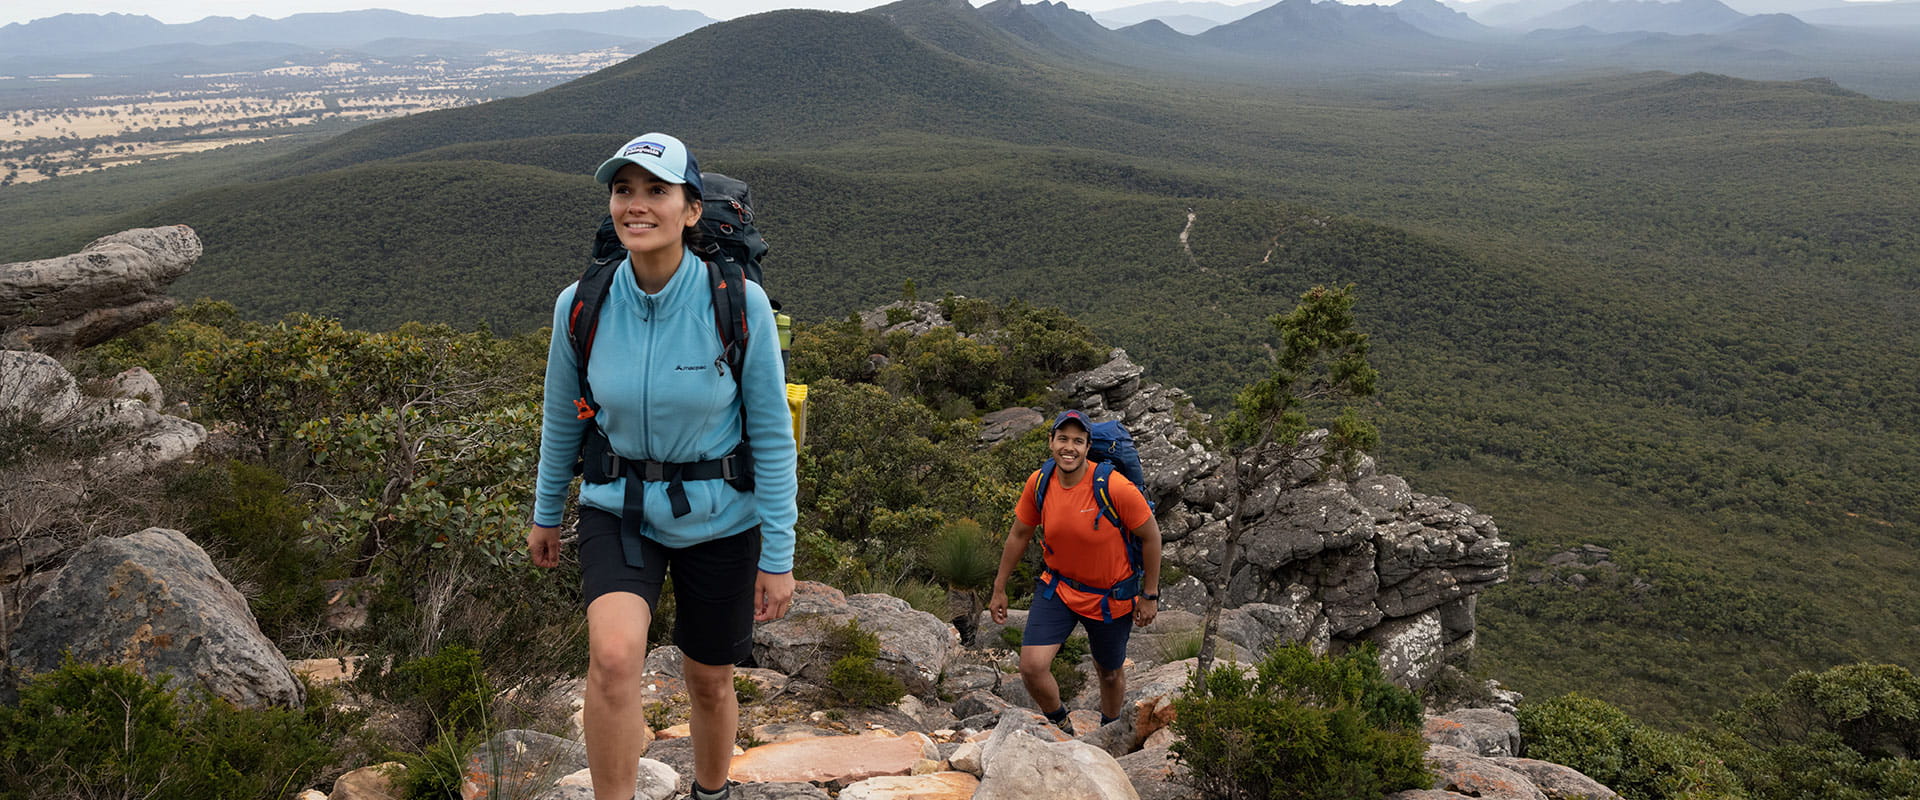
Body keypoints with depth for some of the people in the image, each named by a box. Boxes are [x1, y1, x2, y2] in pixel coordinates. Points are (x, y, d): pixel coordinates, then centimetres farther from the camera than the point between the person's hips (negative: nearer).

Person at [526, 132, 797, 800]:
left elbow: (772, 435, -11)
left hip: (719, 519, -1)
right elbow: (562, 418, 5)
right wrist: (545, 513, 17)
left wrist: (779, 557, -9)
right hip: (620, 507, 1)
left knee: (709, 681, 16)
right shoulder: (582, 305, -12)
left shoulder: (740, 305, -19)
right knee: (614, 653, -27)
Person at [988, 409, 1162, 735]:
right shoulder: (1039, 482, -13)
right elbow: (1019, 534, 3)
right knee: (1031, 666, -13)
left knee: (1110, 673, 18)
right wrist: (999, 589, 9)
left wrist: (1150, 595, -7)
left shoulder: (1115, 487, -26)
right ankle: (1062, 728, 18)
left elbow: (1150, 536, -13)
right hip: (1057, 587, 2)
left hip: (1110, 597, -2)